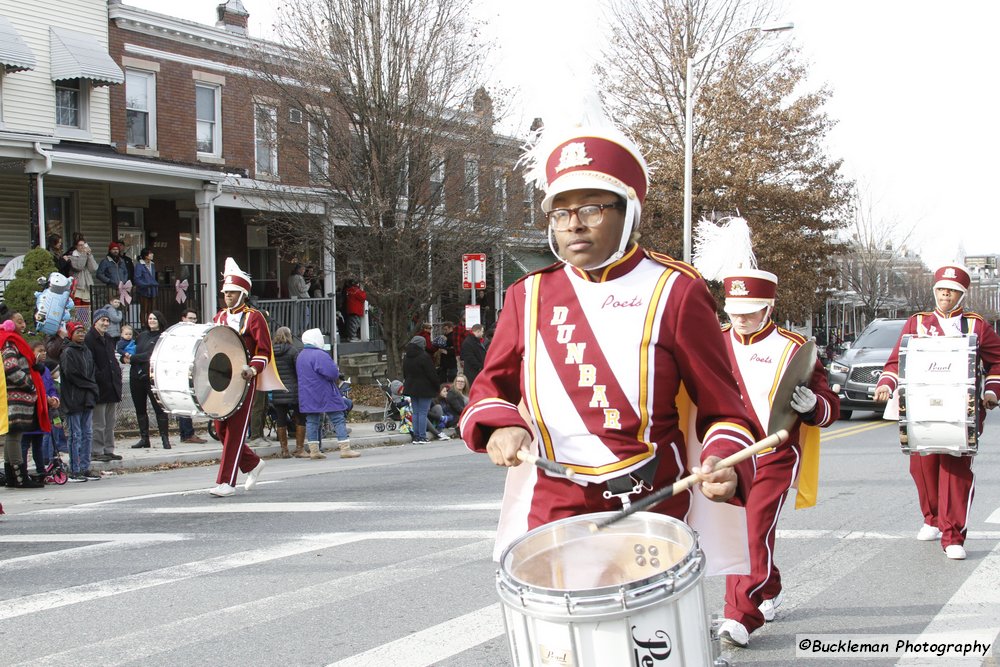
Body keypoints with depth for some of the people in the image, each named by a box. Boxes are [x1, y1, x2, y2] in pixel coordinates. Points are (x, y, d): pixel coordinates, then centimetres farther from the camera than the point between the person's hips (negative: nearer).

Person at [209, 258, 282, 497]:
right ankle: (253, 464, 28)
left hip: (243, 382, -6)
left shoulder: (254, 318, -3)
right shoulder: (219, 317, 14)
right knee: (221, 428, 7)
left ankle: (227, 482, -5)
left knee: (236, 429, -6)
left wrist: (252, 369, -23)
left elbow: (264, 351, -7)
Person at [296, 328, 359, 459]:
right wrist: (337, 377, 1)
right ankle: (345, 449, -8)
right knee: (338, 419, -4)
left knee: (312, 421, 9)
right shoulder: (319, 355, -17)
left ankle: (314, 450, 8)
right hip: (325, 394, -8)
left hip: (307, 396, 8)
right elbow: (333, 373, -23)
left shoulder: (300, 356, 13)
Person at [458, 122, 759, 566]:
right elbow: (490, 391, 15)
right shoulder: (529, 295, 8)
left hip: (656, 513, -2)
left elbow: (724, 411, -1)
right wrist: (501, 427, -8)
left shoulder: (675, 292, -2)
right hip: (551, 518, 2)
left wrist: (722, 465, -21)